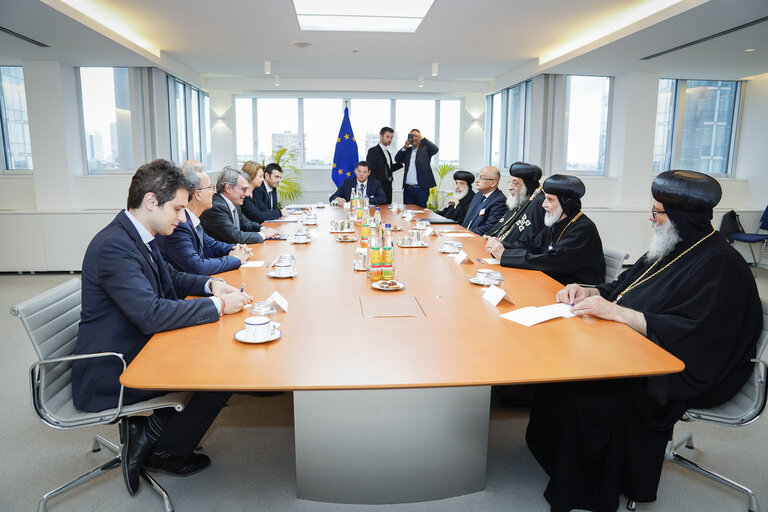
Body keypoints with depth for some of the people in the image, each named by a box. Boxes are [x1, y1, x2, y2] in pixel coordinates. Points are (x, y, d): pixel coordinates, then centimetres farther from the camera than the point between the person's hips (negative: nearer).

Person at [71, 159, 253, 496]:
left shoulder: (138, 235, 5)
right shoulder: (113, 246, -26)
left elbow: (171, 279, 19)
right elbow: (152, 314, -33)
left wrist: (210, 284, 0)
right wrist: (218, 305, -24)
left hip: (135, 351, 10)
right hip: (109, 375, -10)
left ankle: (149, 431, 11)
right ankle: (162, 454, 7)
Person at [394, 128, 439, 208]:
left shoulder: (425, 148, 2)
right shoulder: (407, 150, 15)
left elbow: (435, 149, -16)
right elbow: (397, 159, 8)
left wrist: (422, 138, -17)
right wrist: (404, 147, -4)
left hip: (421, 189, -4)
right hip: (407, 188, 4)